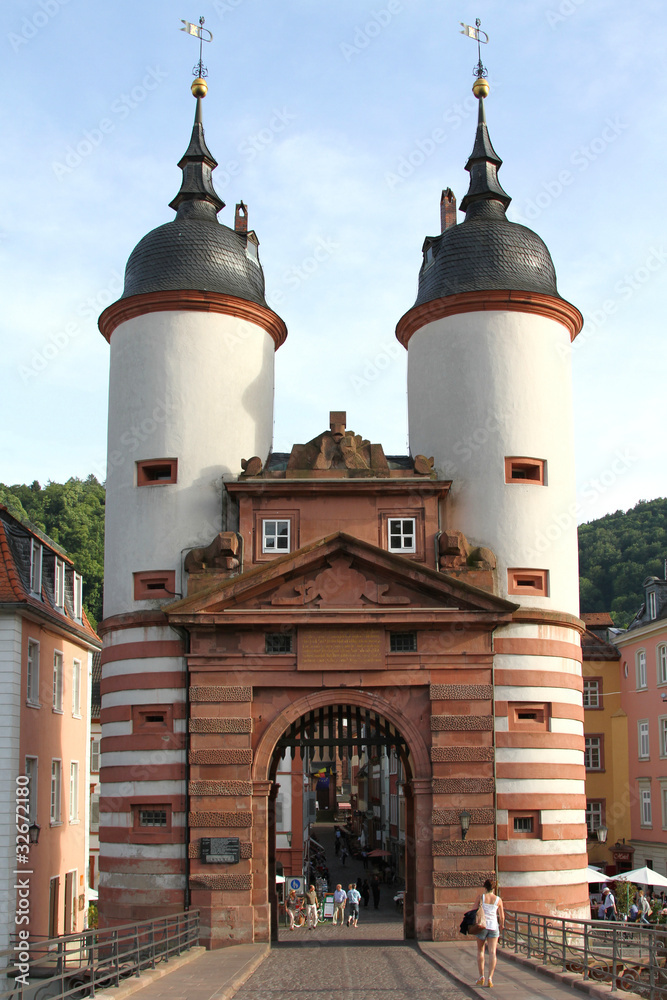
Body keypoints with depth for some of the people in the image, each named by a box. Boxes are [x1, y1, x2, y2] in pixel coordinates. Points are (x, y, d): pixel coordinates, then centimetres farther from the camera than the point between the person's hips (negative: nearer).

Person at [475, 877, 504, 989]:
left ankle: (481, 977, 12)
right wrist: (501, 927, 22)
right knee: (492, 953, -1)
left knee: (480, 951, 15)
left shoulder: (481, 897, -1)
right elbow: (502, 917, 7)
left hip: (482, 925, -1)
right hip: (494, 927, 1)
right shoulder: (498, 900, 3)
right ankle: (490, 978, -11)